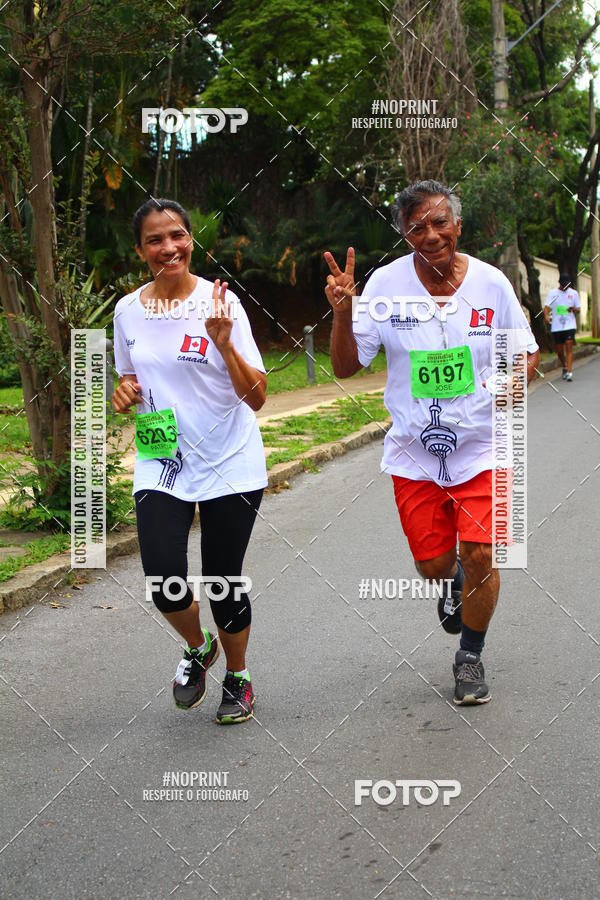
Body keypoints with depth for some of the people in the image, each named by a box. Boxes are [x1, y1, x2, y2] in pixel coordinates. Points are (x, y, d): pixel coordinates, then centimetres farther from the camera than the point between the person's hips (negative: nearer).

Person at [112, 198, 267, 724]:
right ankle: (198, 648, 20)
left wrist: (223, 342, -25)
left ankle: (237, 677, 31)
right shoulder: (128, 311, 3)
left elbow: (256, 398, -10)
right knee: (165, 583, -14)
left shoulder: (220, 302, -8)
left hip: (230, 468, -2)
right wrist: (124, 391, -3)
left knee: (224, 583, 2)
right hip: (161, 467, 2)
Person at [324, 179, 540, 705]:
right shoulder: (387, 284, -8)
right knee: (432, 564, 7)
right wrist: (342, 312, -23)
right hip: (414, 451, 1)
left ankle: (470, 658, 16)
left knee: (480, 554, -10)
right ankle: (453, 583, 48)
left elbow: (527, 353, 6)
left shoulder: (491, 282, -6)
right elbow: (345, 367, -5)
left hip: (482, 448, 0)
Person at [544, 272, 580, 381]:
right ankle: (564, 367, 34)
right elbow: (547, 307, -4)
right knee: (559, 350, 8)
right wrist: (546, 316, -24)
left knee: (569, 347, -13)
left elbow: (578, 309, 11)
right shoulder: (552, 293, 4)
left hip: (570, 326, -1)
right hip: (556, 326, 1)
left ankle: (569, 372, -16)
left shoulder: (574, 293, 7)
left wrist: (574, 309, -13)